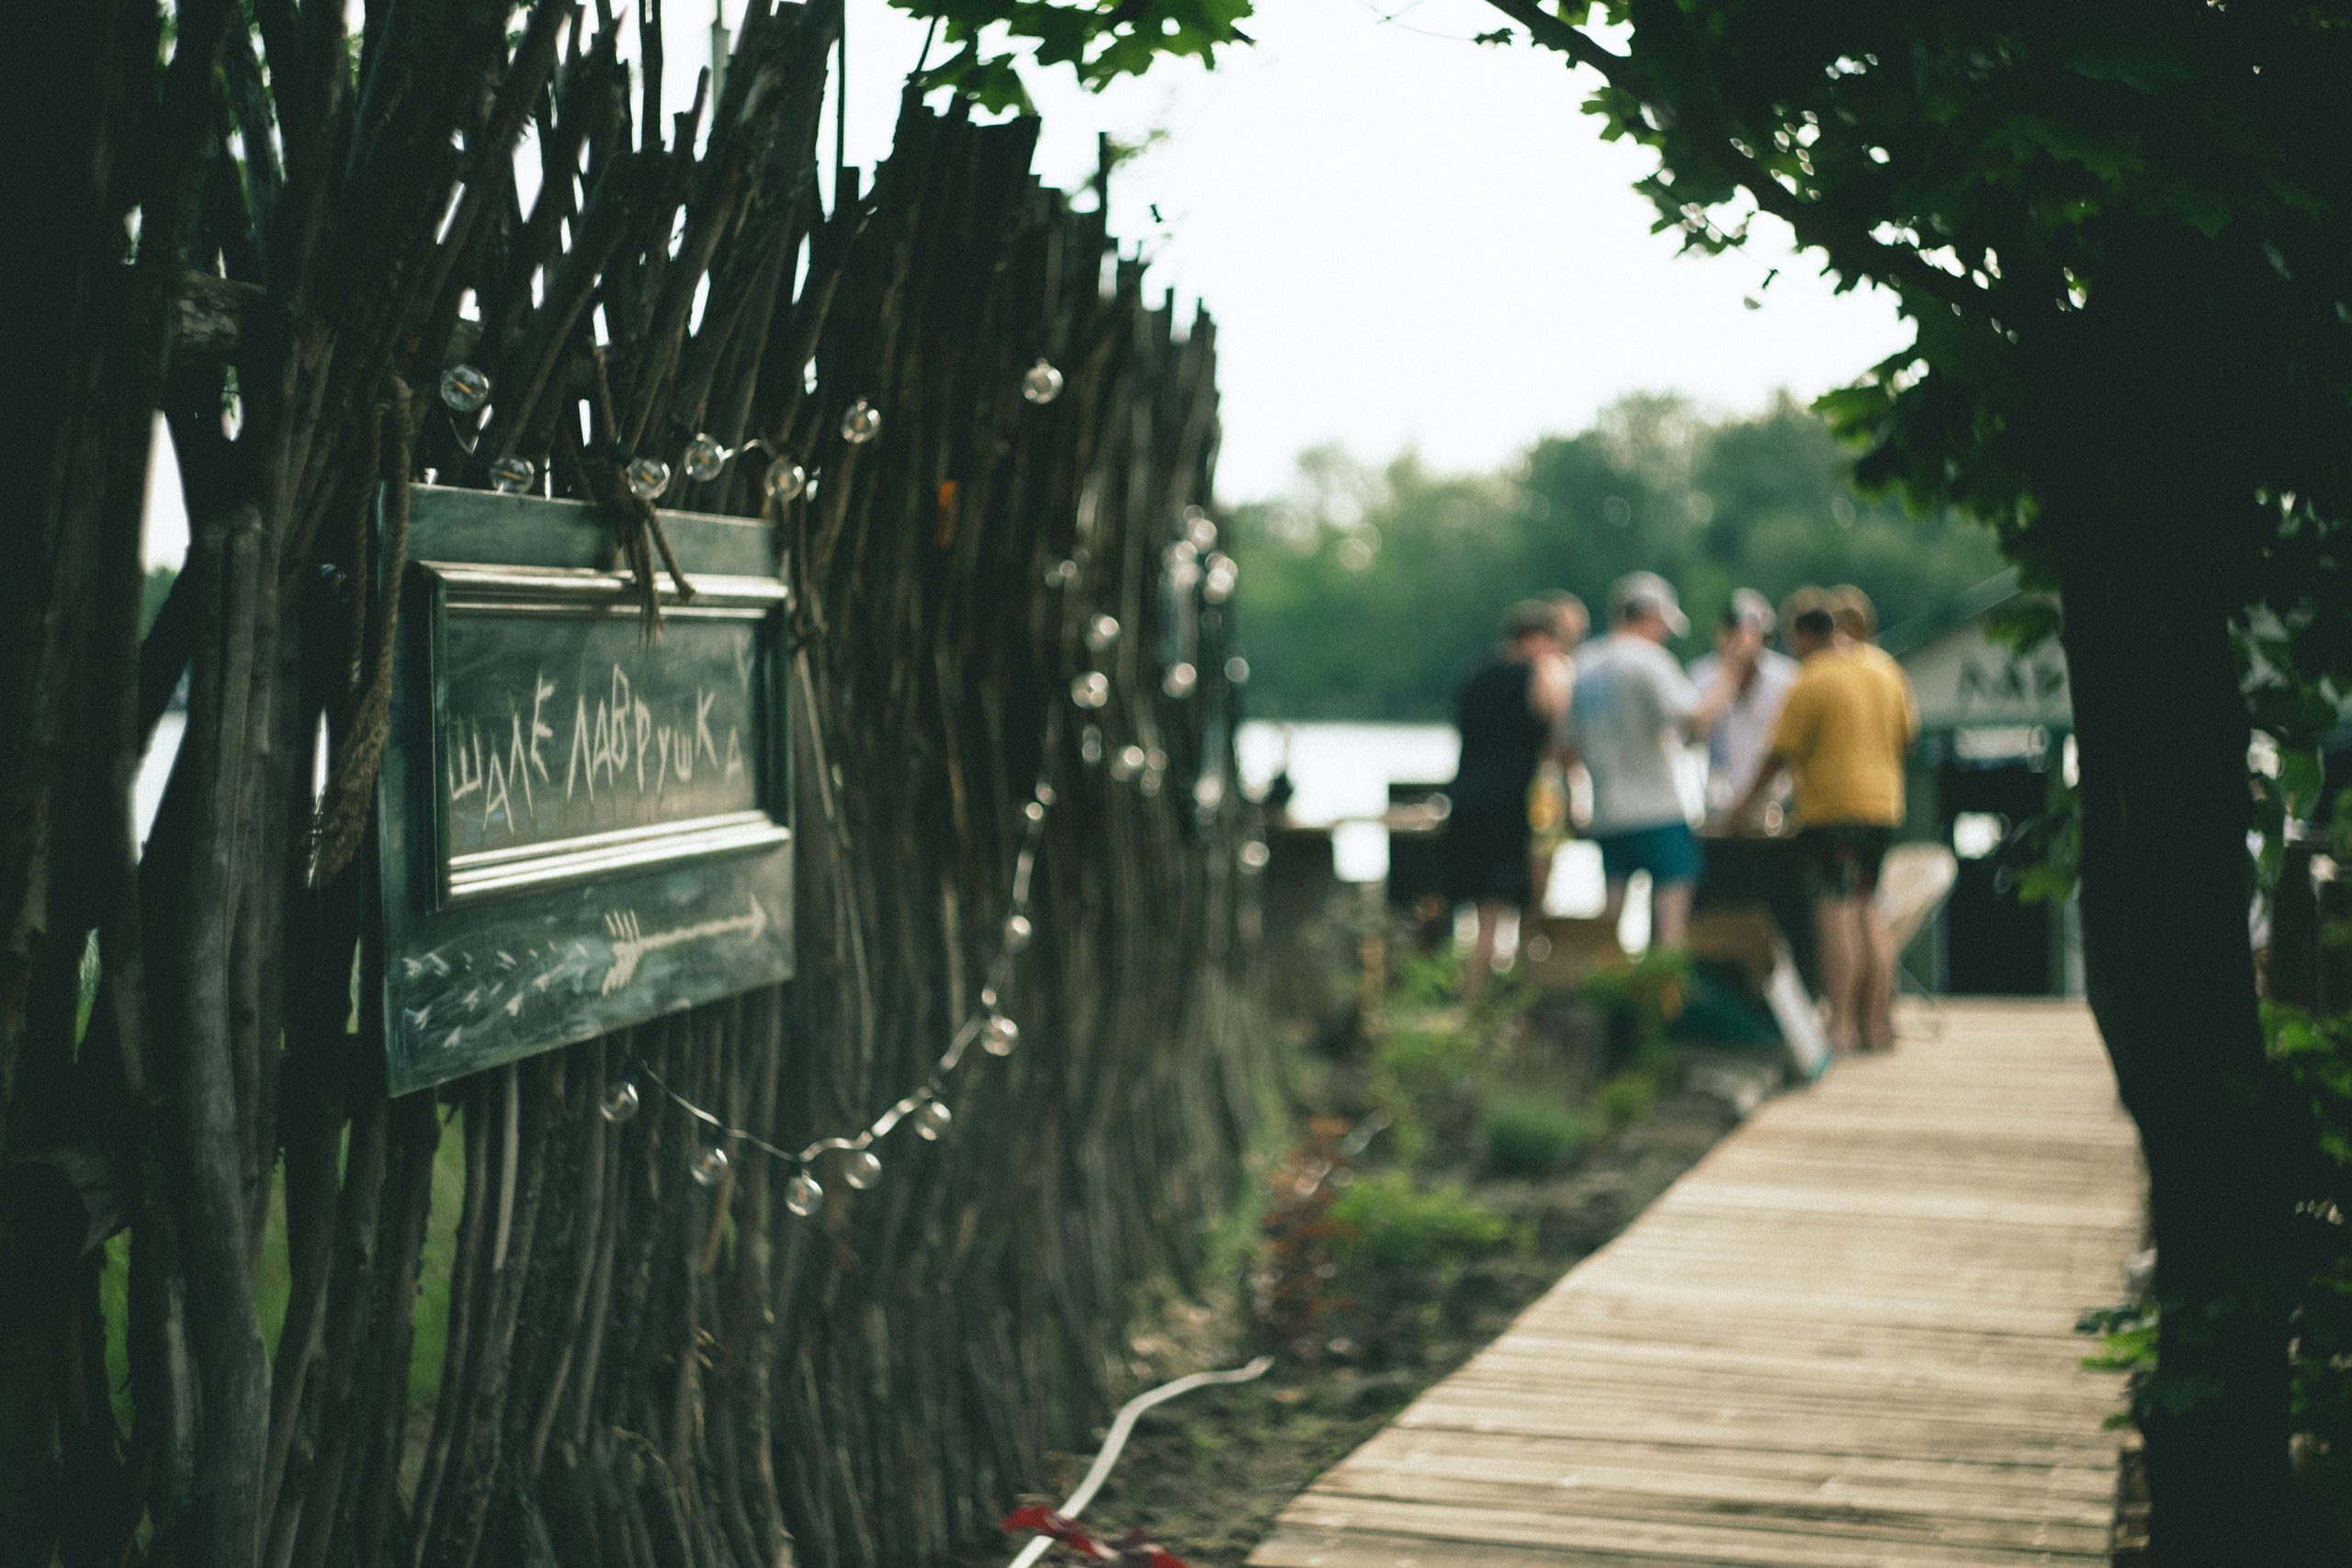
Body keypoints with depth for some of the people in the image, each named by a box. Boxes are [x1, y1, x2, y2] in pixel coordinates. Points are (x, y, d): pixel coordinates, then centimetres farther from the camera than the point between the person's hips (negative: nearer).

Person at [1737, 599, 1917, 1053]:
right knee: (1867, 911, 13)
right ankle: (1877, 1023, 13)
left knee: (1835, 914, -8)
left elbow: (1782, 754, -8)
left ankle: (1841, 1025, -12)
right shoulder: (1883, 676, 12)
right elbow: (1908, 735, 18)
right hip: (1883, 806, 7)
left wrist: (1750, 801, 3)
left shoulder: (1810, 684, -9)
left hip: (1830, 810, -7)